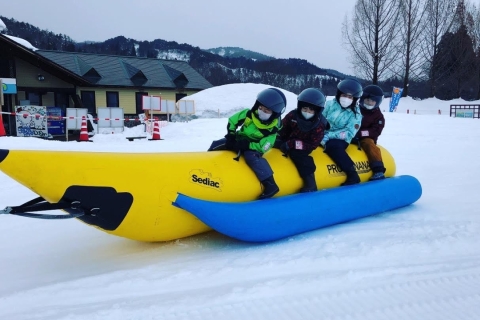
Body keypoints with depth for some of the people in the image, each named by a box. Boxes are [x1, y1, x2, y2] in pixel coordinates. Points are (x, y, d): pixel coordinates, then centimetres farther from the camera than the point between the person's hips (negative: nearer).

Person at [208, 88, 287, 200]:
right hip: (238, 141, 5)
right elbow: (231, 121, -2)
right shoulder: (249, 114, -13)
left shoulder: (272, 129, -21)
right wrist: (230, 136, -12)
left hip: (253, 148, -5)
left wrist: (246, 145, -33)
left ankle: (270, 184, -39)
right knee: (216, 145, -6)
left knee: (251, 156, -38)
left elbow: (262, 147, -25)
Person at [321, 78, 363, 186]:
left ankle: (352, 175, -32)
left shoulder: (355, 114, -1)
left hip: (340, 140, -4)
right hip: (324, 136, 4)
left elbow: (348, 134, -9)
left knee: (332, 145, -37)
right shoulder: (330, 104, 5)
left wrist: (328, 136, -19)